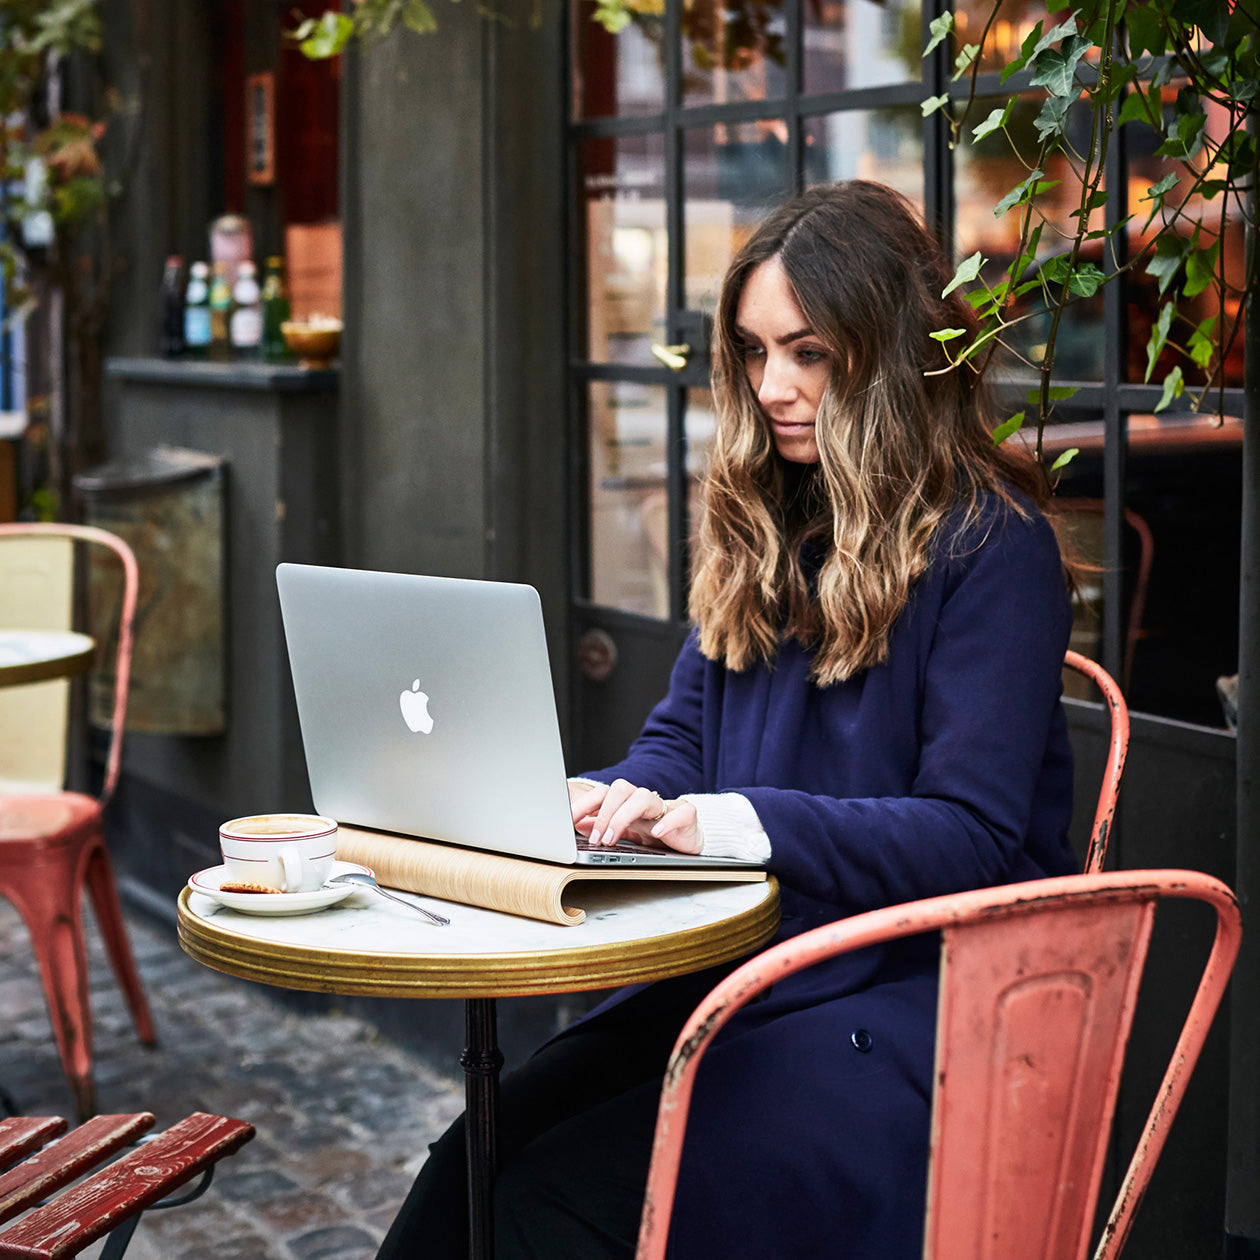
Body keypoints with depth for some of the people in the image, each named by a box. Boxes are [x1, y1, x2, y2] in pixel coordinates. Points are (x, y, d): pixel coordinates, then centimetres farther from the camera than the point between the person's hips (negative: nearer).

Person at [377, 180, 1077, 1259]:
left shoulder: (991, 543, -8)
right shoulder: (769, 523, 16)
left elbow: (972, 836, -14)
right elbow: (680, 739, 15)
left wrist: (736, 822, -25)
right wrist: (602, 802, -8)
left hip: (905, 1012, -6)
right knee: (473, 1165, -16)